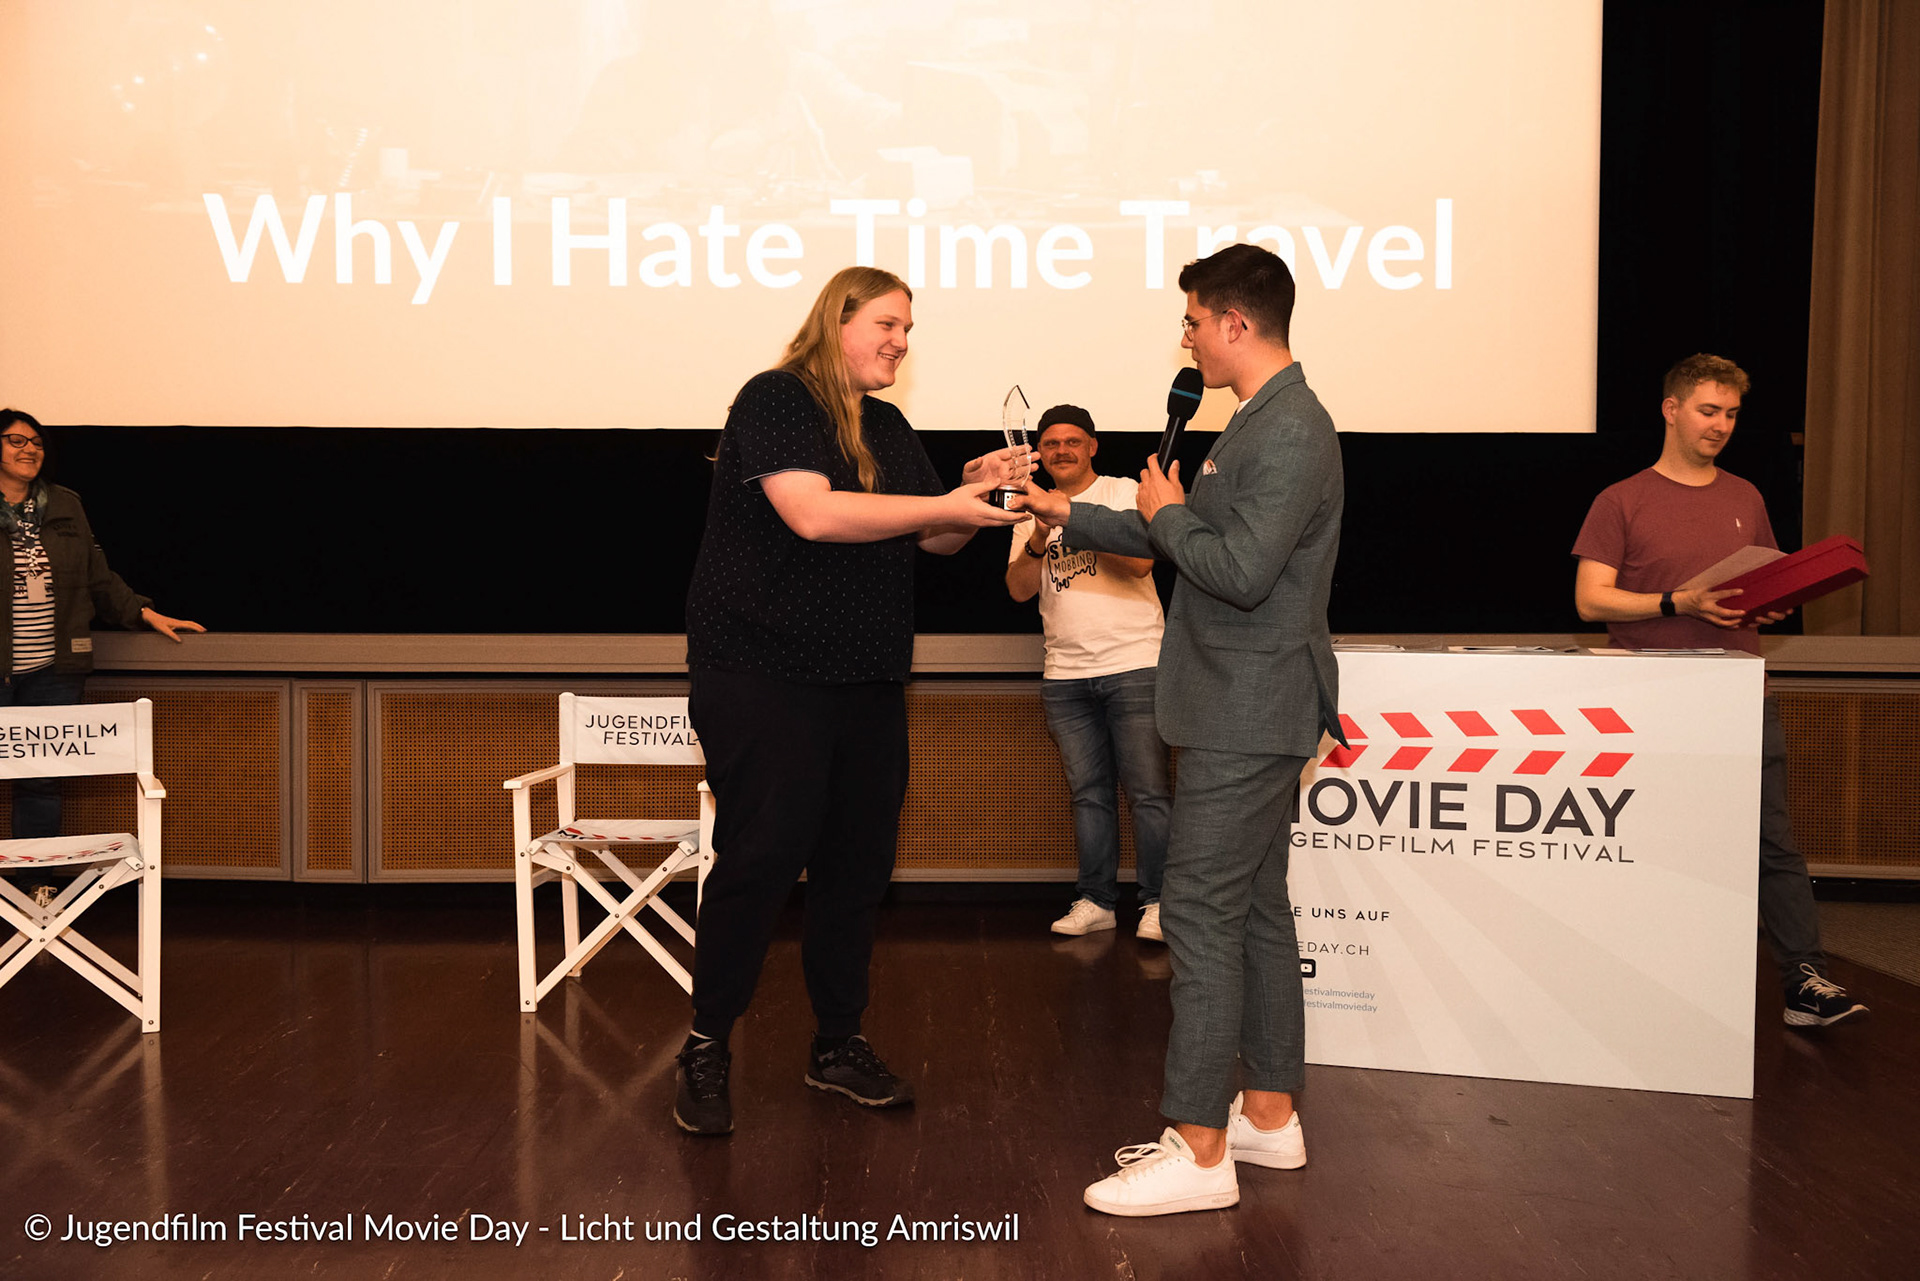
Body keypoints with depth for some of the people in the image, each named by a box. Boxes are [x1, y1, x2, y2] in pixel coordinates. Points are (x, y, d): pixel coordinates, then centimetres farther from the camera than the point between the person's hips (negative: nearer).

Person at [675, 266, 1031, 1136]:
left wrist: (977, 492, -4)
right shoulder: (775, 400, -8)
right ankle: (706, 1051, 11)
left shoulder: (889, 428, 15)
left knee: (859, 861, 9)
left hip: (866, 682, 8)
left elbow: (935, 540, 17)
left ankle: (839, 1046, 22)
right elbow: (812, 513, -23)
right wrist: (945, 503, -20)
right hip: (764, 674, -7)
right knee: (760, 860, -6)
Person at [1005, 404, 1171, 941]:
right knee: (1089, 793, 7)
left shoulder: (1122, 492, 3)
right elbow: (1019, 590, 6)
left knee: (1148, 791, -5)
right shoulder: (1033, 512, 15)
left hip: (1134, 663, -4)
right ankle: (1095, 901, 13)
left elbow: (1140, 561, -12)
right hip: (1065, 675, 4)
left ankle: (1157, 902, 2)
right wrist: (1038, 543, -13)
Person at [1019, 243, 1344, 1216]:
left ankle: (1197, 1150, -2)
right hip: (1247, 709, 11)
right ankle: (1269, 1114, 26)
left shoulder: (1292, 433, -17)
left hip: (1250, 715, -11)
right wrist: (1071, 517, 27)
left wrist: (1167, 517, -9)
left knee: (1201, 912, -8)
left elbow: (1240, 568, -27)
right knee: (1255, 908, 15)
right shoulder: (1260, 423, 16)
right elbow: (1198, 542, 25)